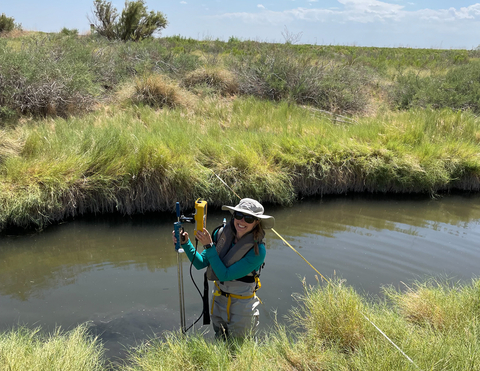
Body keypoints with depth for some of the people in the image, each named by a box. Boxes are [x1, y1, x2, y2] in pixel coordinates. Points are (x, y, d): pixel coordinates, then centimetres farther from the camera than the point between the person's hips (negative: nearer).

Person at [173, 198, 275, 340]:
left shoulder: (258, 250, -26)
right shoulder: (222, 233, -13)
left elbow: (224, 274, -29)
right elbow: (200, 263, -7)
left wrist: (209, 246, -32)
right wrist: (185, 243, -21)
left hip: (241, 305, -5)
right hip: (218, 300, 5)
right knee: (219, 343, 26)